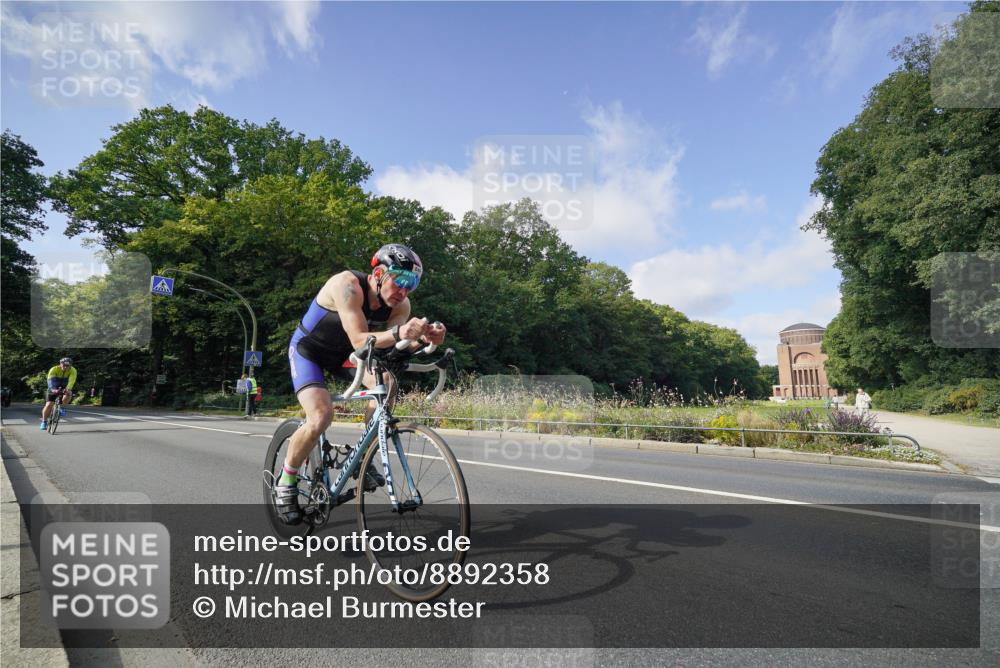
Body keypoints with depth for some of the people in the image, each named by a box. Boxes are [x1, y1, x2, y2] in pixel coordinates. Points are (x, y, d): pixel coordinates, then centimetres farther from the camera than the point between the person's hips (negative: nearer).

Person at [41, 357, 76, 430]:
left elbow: (71, 381, -36)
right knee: (49, 405, -10)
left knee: (68, 395, -31)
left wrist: (68, 389, -55)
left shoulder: (73, 370, -21)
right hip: (54, 389, -1)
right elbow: (50, 380, -38)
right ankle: (44, 422, 9)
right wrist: (53, 390, -56)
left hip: (64, 388, 1)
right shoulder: (54, 369, -24)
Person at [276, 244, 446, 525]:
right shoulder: (348, 285, -33)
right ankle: (285, 483, 2)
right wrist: (399, 333, -57)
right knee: (320, 416, -24)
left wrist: (425, 338, -44)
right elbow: (359, 341, -40)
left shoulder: (400, 305, -16)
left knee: (386, 383, -20)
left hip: (342, 352, 5)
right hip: (308, 348, -5)